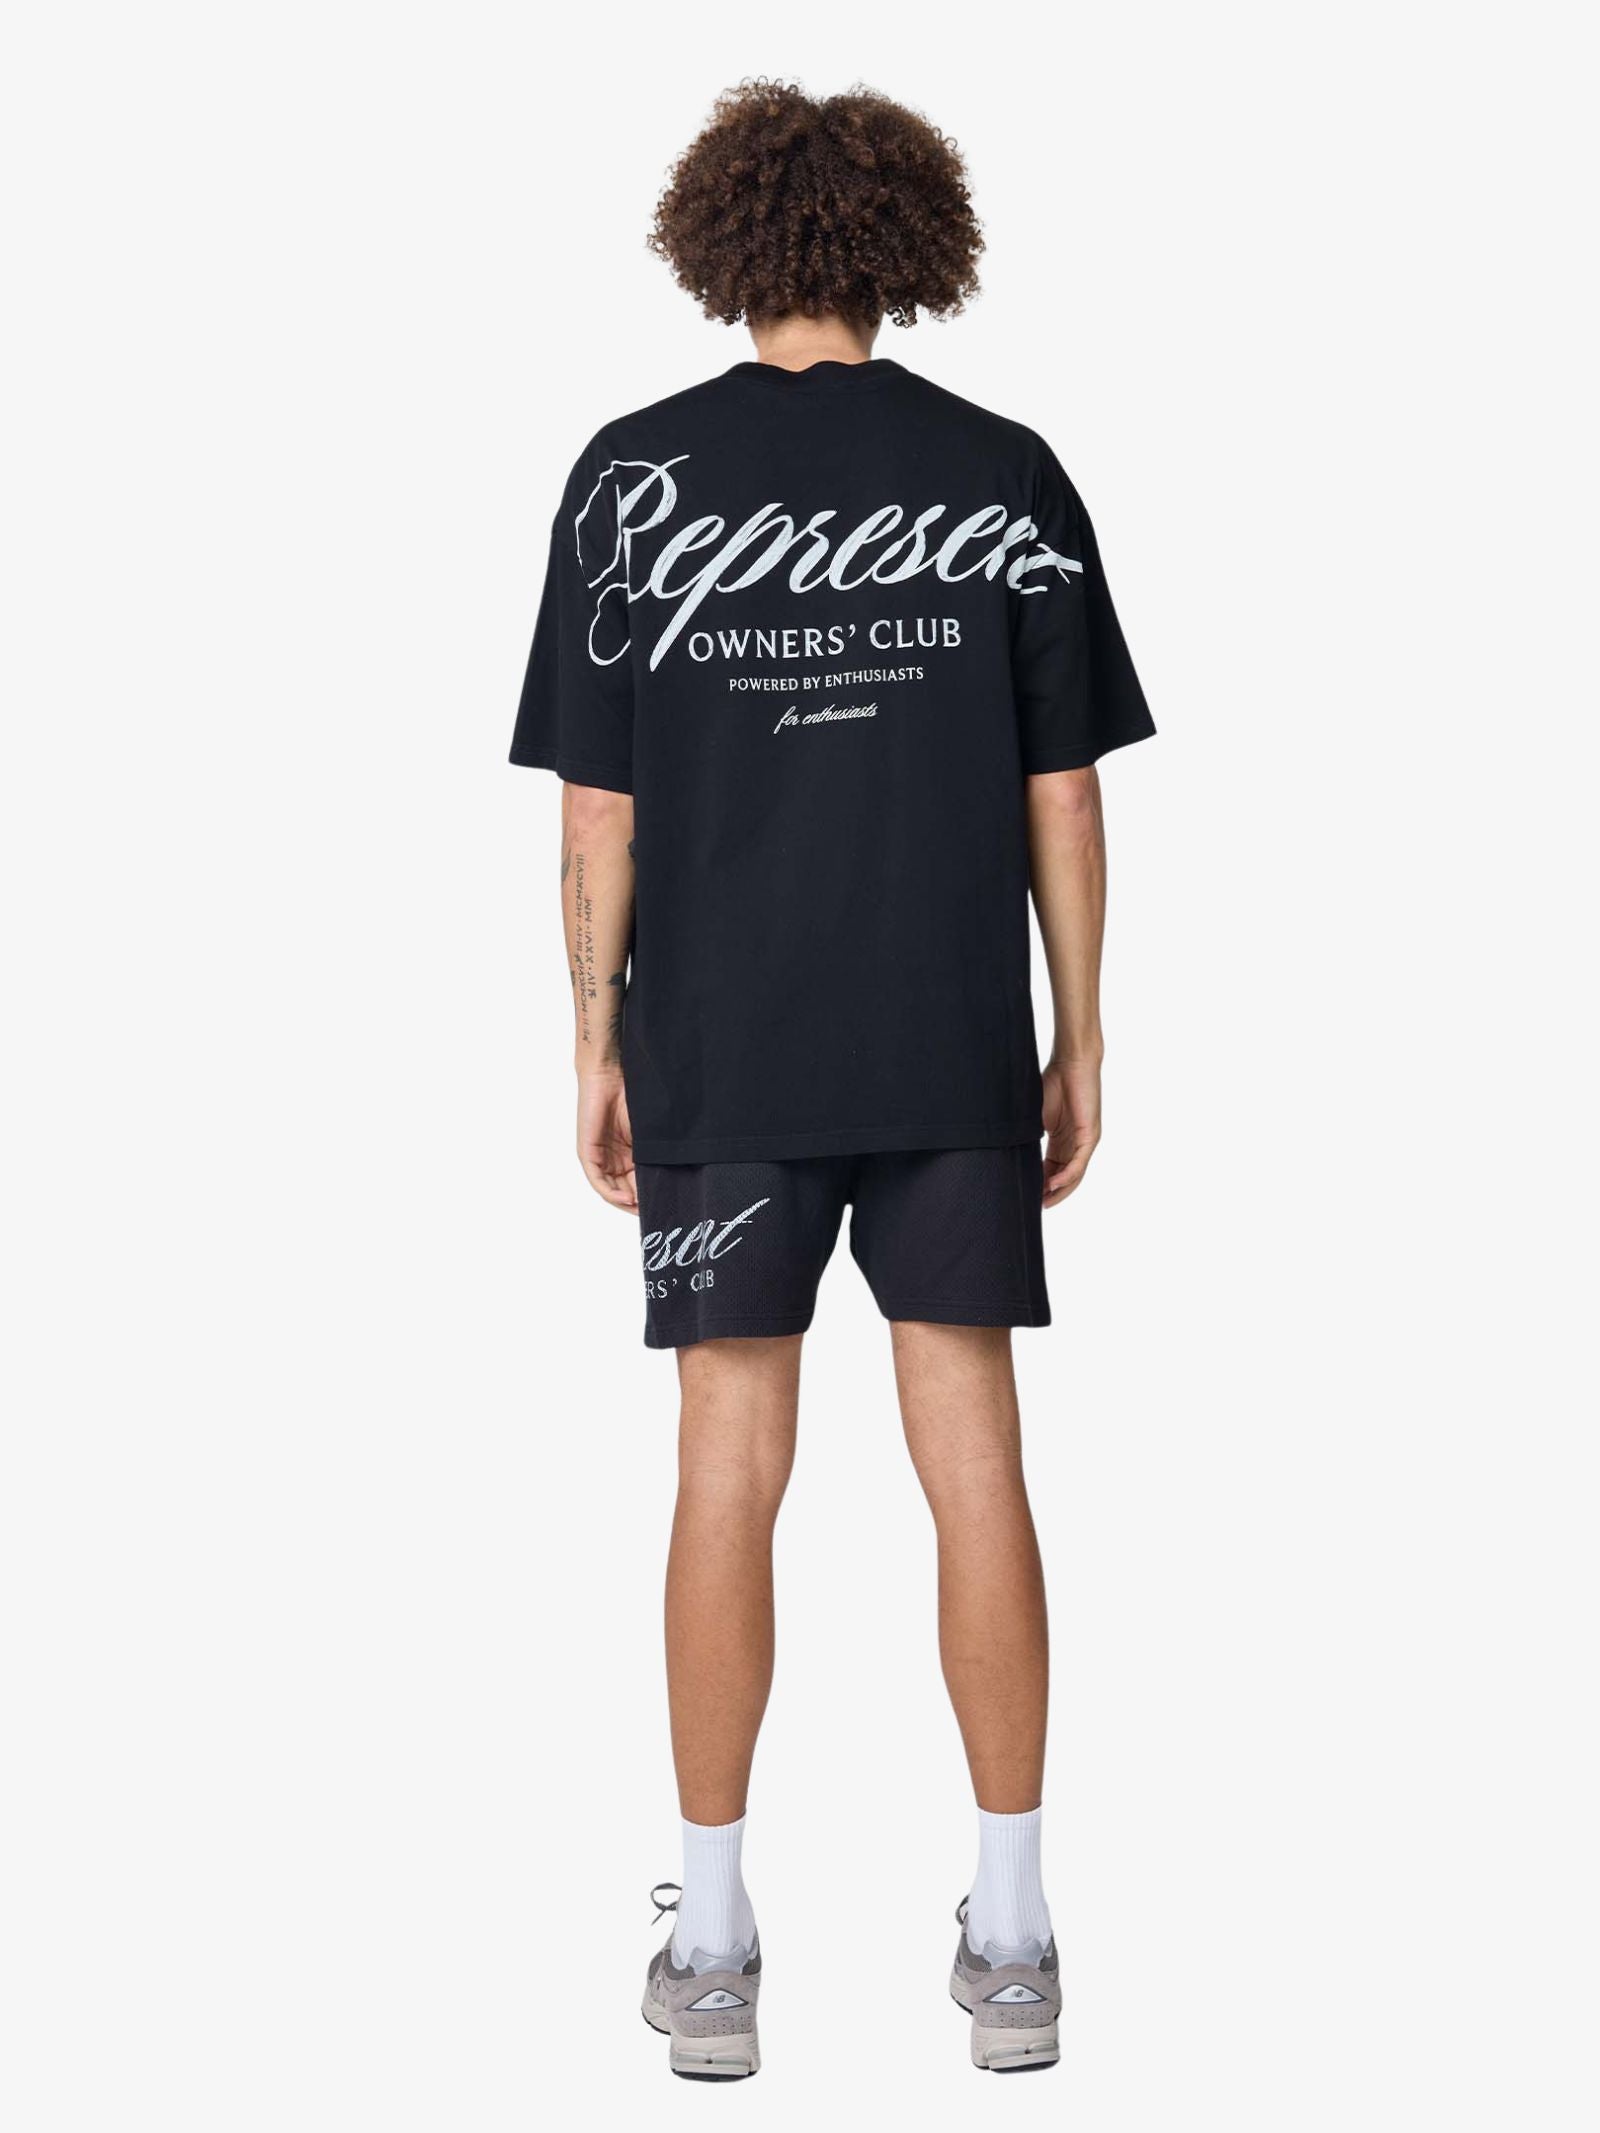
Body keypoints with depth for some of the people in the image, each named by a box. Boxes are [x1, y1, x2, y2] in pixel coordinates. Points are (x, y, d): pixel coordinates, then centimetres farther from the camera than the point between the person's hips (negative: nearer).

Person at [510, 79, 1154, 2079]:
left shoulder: (635, 475, -3)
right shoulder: (1009, 476, 0)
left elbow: (596, 803, -2)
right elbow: (1063, 795, 1)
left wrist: (597, 1040, 6)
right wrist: (1076, 1041, 8)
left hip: (721, 1050, 0)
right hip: (956, 1050, 1)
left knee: (728, 1469, 7)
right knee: (976, 1466, 7)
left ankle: (712, 1949, 15)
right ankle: (1011, 1941, 15)